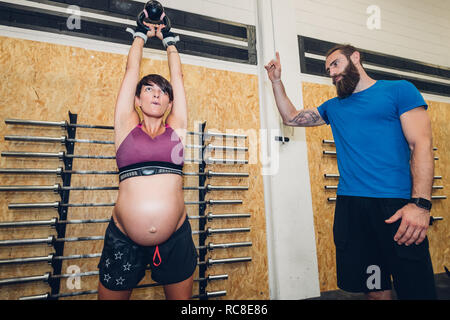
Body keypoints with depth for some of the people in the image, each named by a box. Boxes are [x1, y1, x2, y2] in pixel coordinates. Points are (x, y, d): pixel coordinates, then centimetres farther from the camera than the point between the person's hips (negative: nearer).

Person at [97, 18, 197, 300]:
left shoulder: (176, 127, 6)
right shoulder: (127, 126, 4)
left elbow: (178, 76, 14)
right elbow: (132, 71, 12)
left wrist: (168, 39, 27)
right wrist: (142, 35, 26)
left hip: (176, 238, 1)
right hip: (124, 240, 0)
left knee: (181, 298, 15)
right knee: (112, 294, 15)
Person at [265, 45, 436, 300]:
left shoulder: (399, 89, 5)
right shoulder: (333, 107, 19)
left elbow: (421, 144, -5)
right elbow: (291, 118, 24)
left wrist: (420, 203, -16)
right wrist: (277, 80, 18)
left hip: (396, 203, -3)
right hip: (349, 205, 4)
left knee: (416, 290, 1)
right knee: (375, 289, 11)